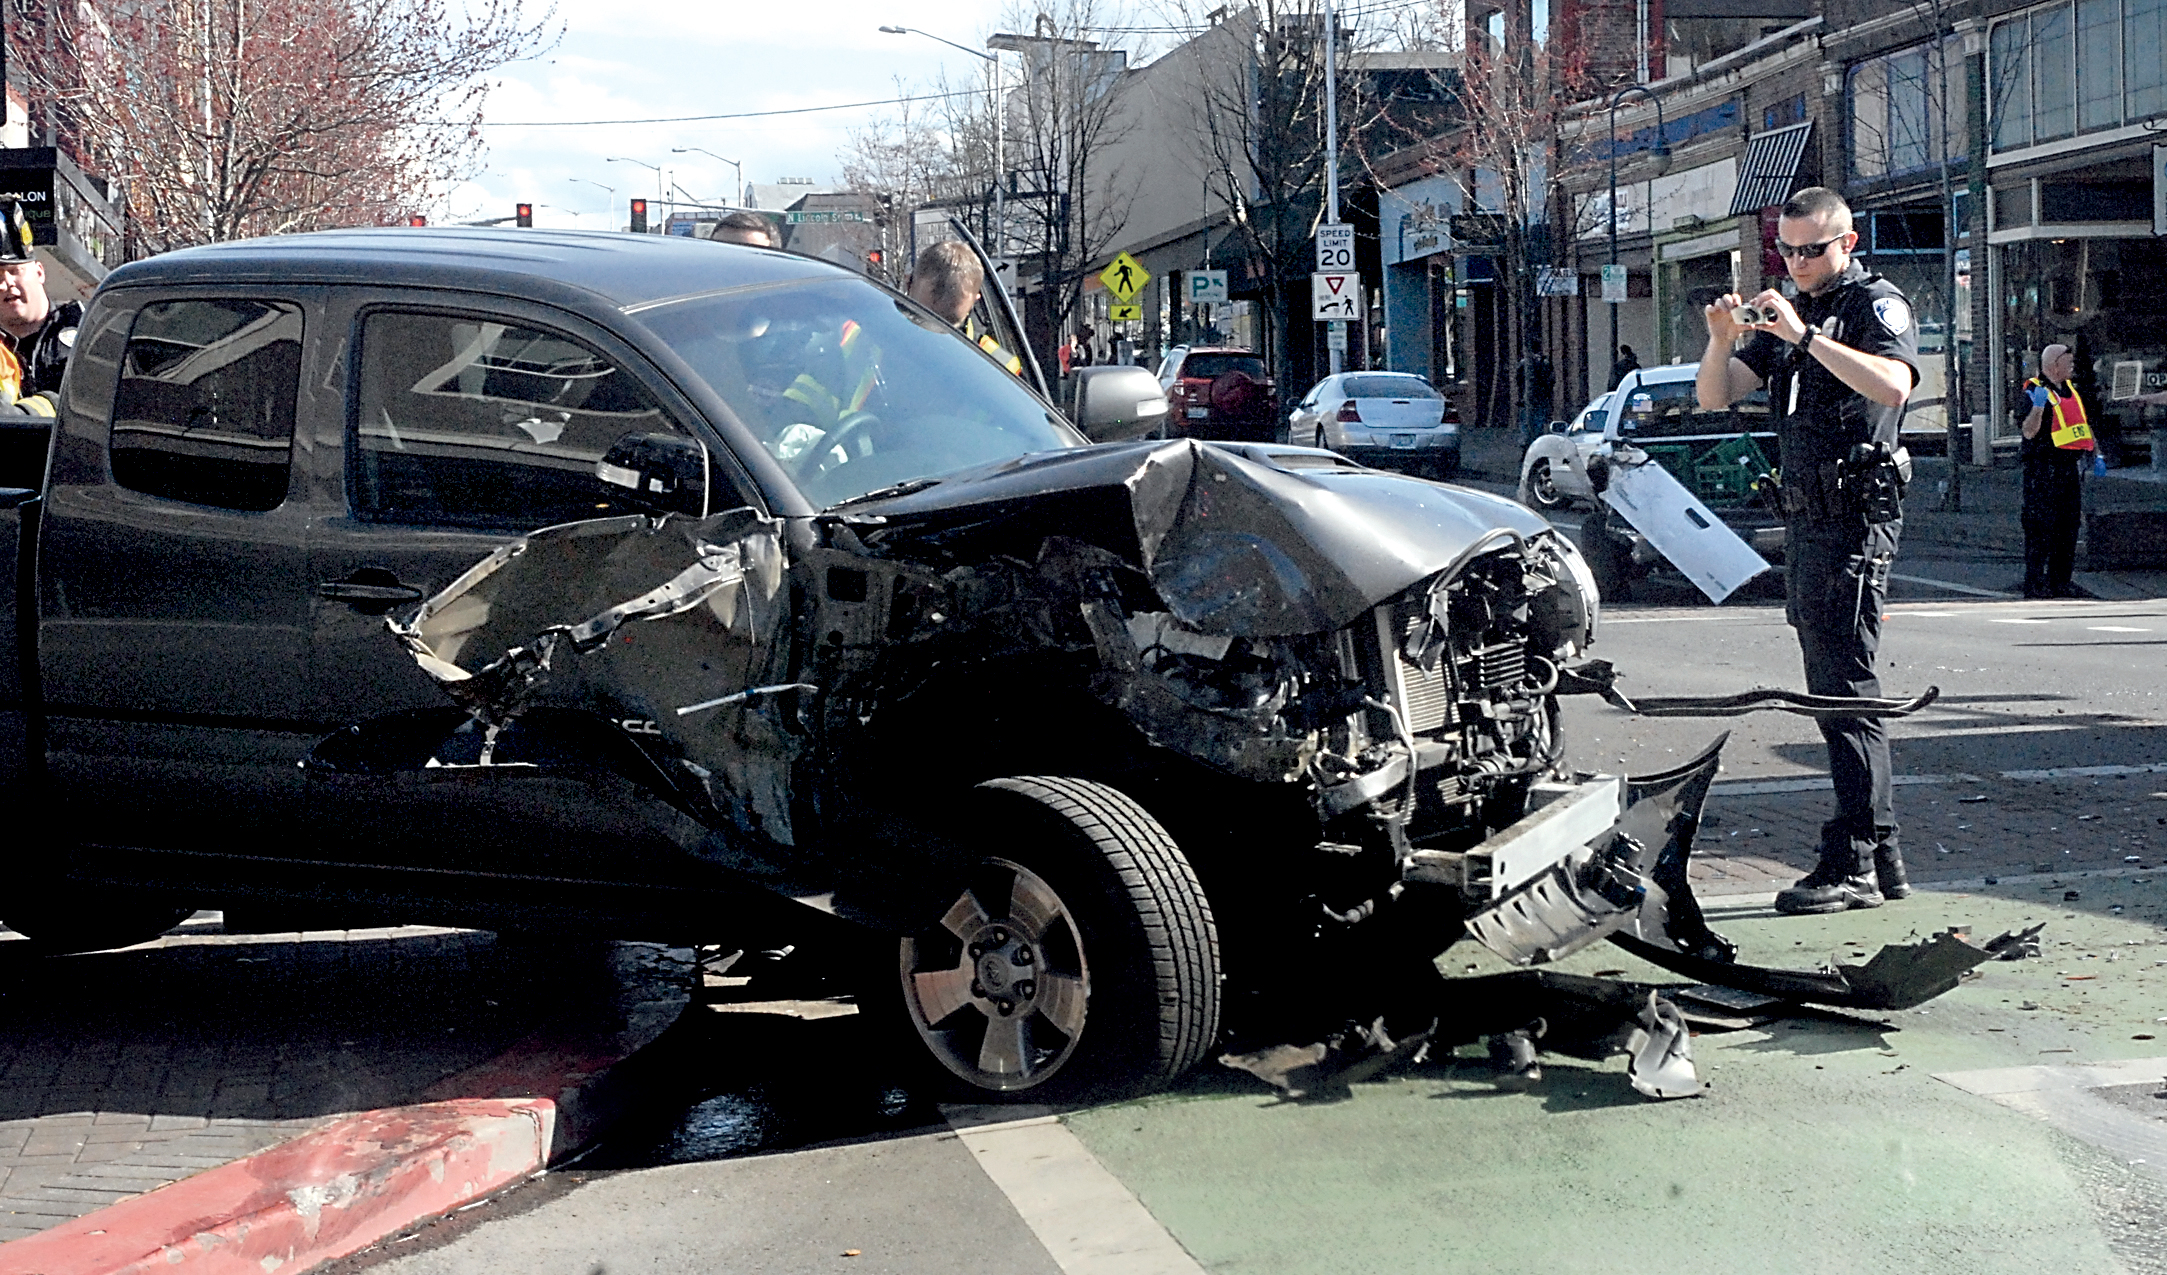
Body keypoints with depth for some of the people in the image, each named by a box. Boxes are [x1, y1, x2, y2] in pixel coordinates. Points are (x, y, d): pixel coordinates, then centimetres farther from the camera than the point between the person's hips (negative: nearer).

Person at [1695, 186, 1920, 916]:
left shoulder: (1877, 305, -4)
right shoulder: (1789, 316, 20)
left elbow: (1893, 386, -25)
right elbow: (1713, 396, 13)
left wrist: (1806, 337, -27)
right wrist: (1722, 339, -6)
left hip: (1854, 519, -9)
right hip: (1805, 520, 9)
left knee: (1845, 689, -12)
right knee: (1833, 691, 10)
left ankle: (1852, 864, -12)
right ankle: (1881, 857, 17)